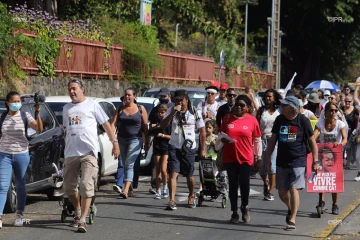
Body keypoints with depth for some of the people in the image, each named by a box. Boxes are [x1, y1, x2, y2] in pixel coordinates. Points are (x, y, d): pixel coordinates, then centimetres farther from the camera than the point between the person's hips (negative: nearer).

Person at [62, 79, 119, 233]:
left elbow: (106, 124, 4)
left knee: (86, 186, -12)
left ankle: (82, 220, -13)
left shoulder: (92, 105, 3)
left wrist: (114, 142, -4)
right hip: (70, 153, 5)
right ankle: (78, 212, 33)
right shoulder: (66, 108, 16)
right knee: (69, 187, 10)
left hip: (88, 152, -5)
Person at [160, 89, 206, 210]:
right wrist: (172, 113, -21)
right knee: (173, 173, -12)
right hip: (174, 147, 0)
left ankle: (191, 197, 34)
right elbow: (163, 126, -9)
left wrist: (203, 149, 1)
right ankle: (172, 200, -17)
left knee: (190, 175, 9)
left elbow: (202, 131, 3)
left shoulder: (195, 113, -1)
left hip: (189, 148, 0)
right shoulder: (171, 111, 2)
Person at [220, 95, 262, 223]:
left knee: (244, 184, -6)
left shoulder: (252, 120, 0)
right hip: (230, 158, 2)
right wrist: (223, 139, -7)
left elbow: (257, 140, 5)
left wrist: (259, 157, 6)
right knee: (233, 185, 5)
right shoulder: (227, 118, 5)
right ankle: (234, 212, 15)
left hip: (246, 158, -2)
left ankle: (245, 207, 20)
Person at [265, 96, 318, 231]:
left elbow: (312, 141, -3)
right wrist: (268, 158, 10)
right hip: (282, 162, 4)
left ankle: (292, 220, -5)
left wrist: (315, 161, -7)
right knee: (282, 192, 8)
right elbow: (272, 139, 12)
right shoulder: (279, 120, 3)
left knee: (293, 189, -11)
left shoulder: (303, 121, -8)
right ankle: (290, 208, 38)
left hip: (298, 162, -4)